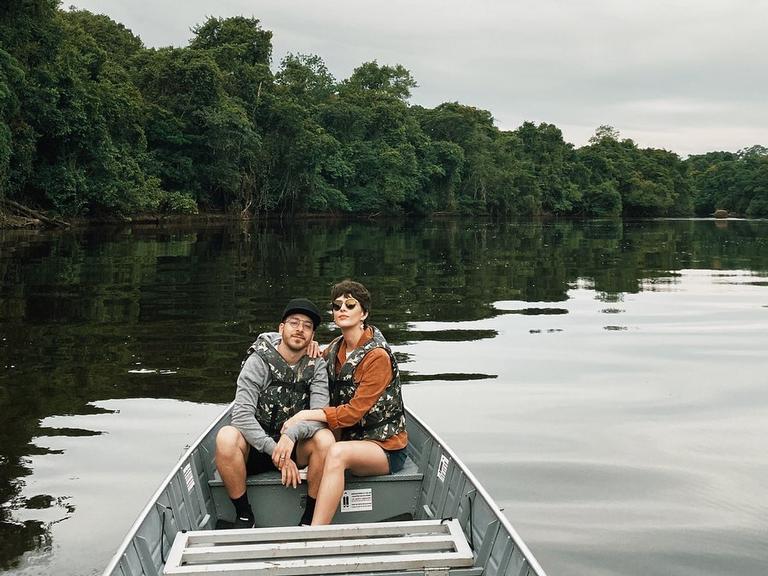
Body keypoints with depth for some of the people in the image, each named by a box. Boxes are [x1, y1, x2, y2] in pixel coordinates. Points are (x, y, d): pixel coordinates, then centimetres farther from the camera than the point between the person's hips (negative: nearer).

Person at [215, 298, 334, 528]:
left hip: (296, 447, 1)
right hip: (257, 446, -1)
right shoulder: (258, 361, -10)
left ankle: (310, 517, -12)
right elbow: (241, 415, -20)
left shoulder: (316, 365, -3)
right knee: (226, 437, -33)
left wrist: (292, 434, -36)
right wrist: (275, 450, -29)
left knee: (325, 439, -30)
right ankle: (244, 516, -13)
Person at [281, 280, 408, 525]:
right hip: (350, 438, 8)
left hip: (385, 447, -8)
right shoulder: (335, 349, 7)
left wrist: (306, 415, -21)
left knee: (337, 452, -35)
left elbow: (355, 412, -19)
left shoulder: (377, 356, -16)